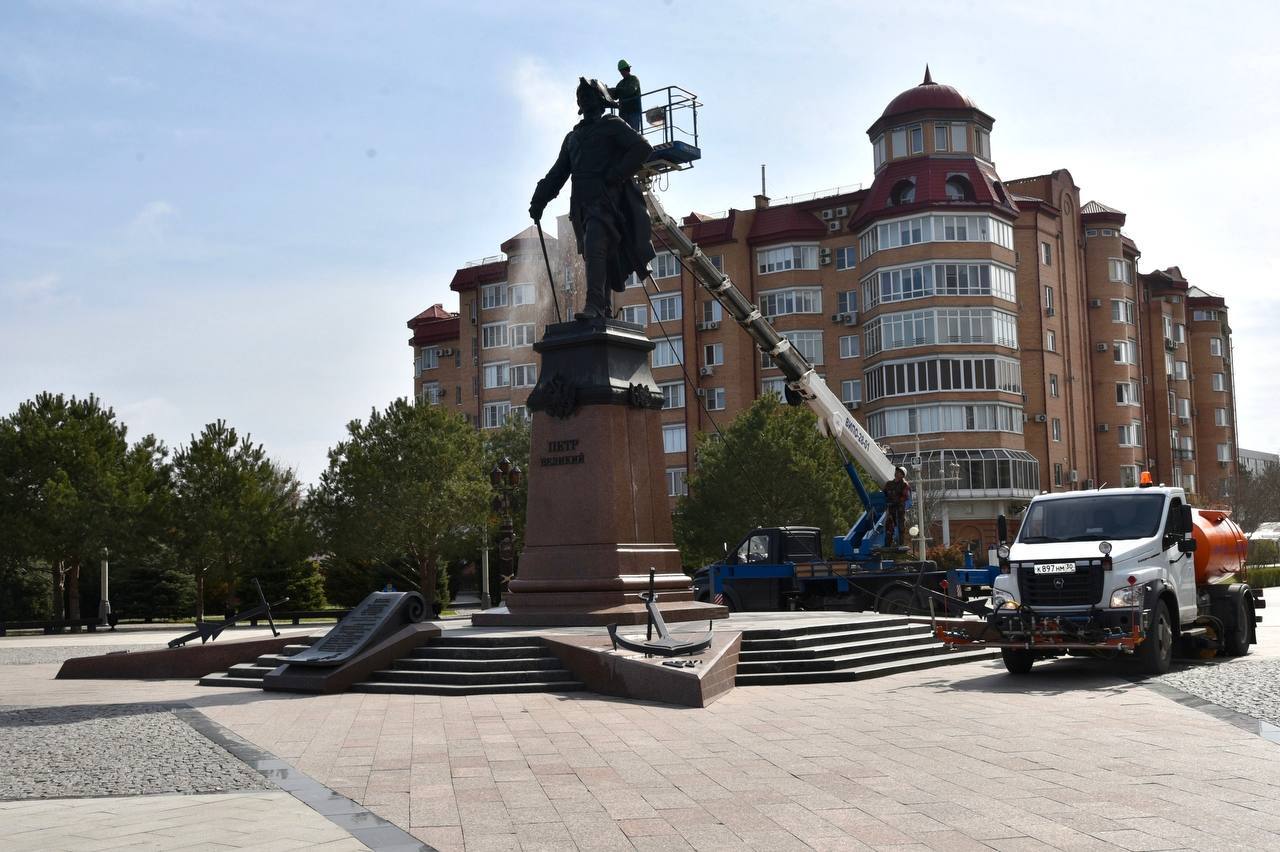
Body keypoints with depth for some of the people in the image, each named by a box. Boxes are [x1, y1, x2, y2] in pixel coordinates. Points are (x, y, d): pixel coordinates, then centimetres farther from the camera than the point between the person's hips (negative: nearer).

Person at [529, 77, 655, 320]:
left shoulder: (612, 126, 9)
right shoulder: (573, 137, 29)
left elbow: (643, 148, -3)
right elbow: (558, 173, 28)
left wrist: (616, 176, -11)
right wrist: (539, 201, 15)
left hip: (606, 199, -7)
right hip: (583, 204, 7)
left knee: (594, 248, -24)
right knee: (594, 256, 2)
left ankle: (595, 307, -36)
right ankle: (604, 312, 1)